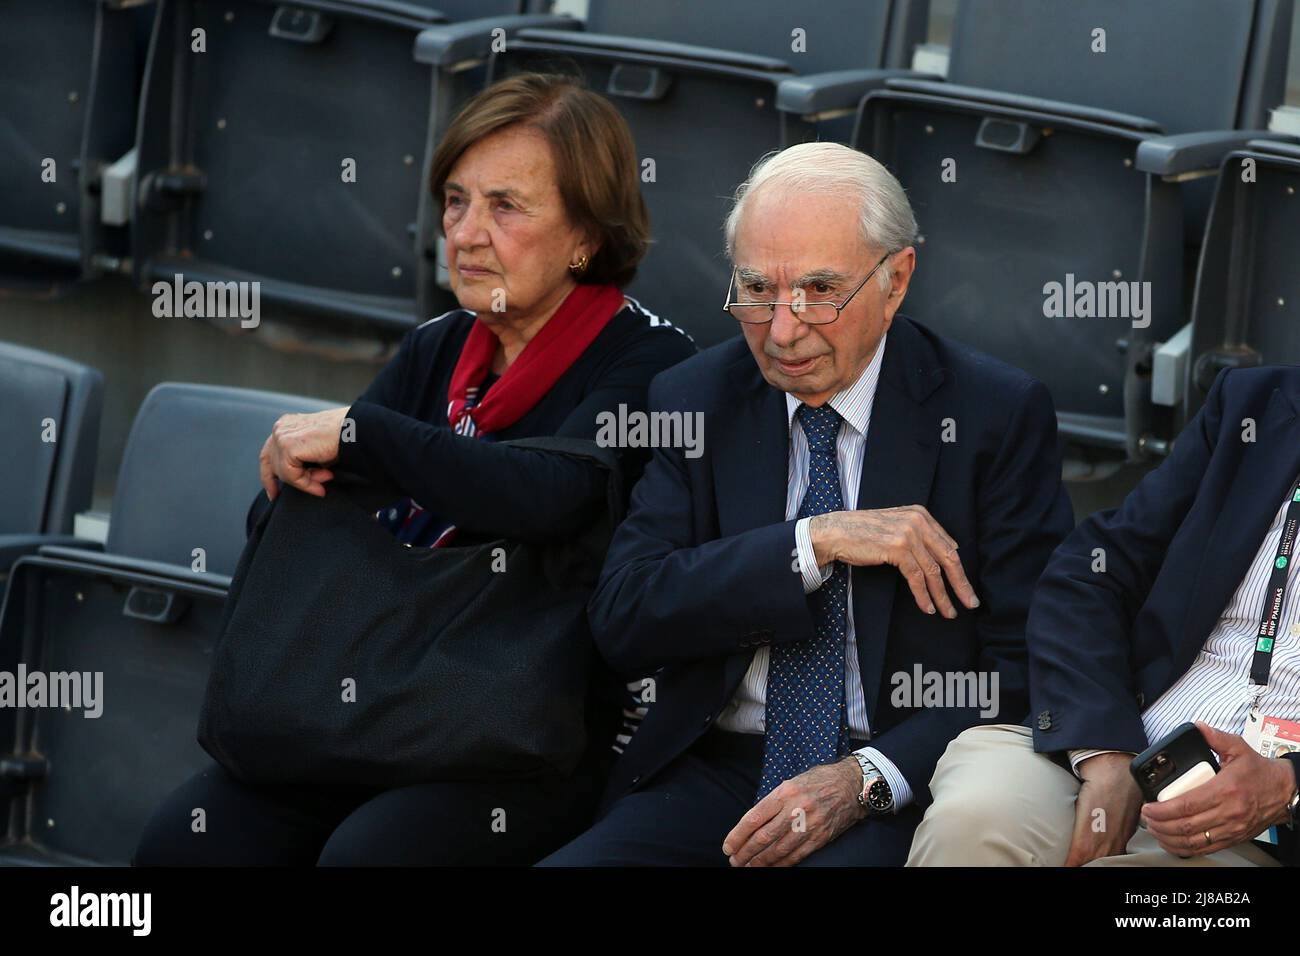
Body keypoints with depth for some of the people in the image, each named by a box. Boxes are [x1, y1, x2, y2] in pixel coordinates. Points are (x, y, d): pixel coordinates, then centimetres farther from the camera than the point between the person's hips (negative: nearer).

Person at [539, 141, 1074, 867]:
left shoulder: (999, 415, 0)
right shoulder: (695, 400, 9)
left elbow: (1026, 667, -2)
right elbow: (622, 618, -2)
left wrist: (867, 780, -16)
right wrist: (816, 542, -12)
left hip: (899, 791, -3)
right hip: (713, 772, 3)